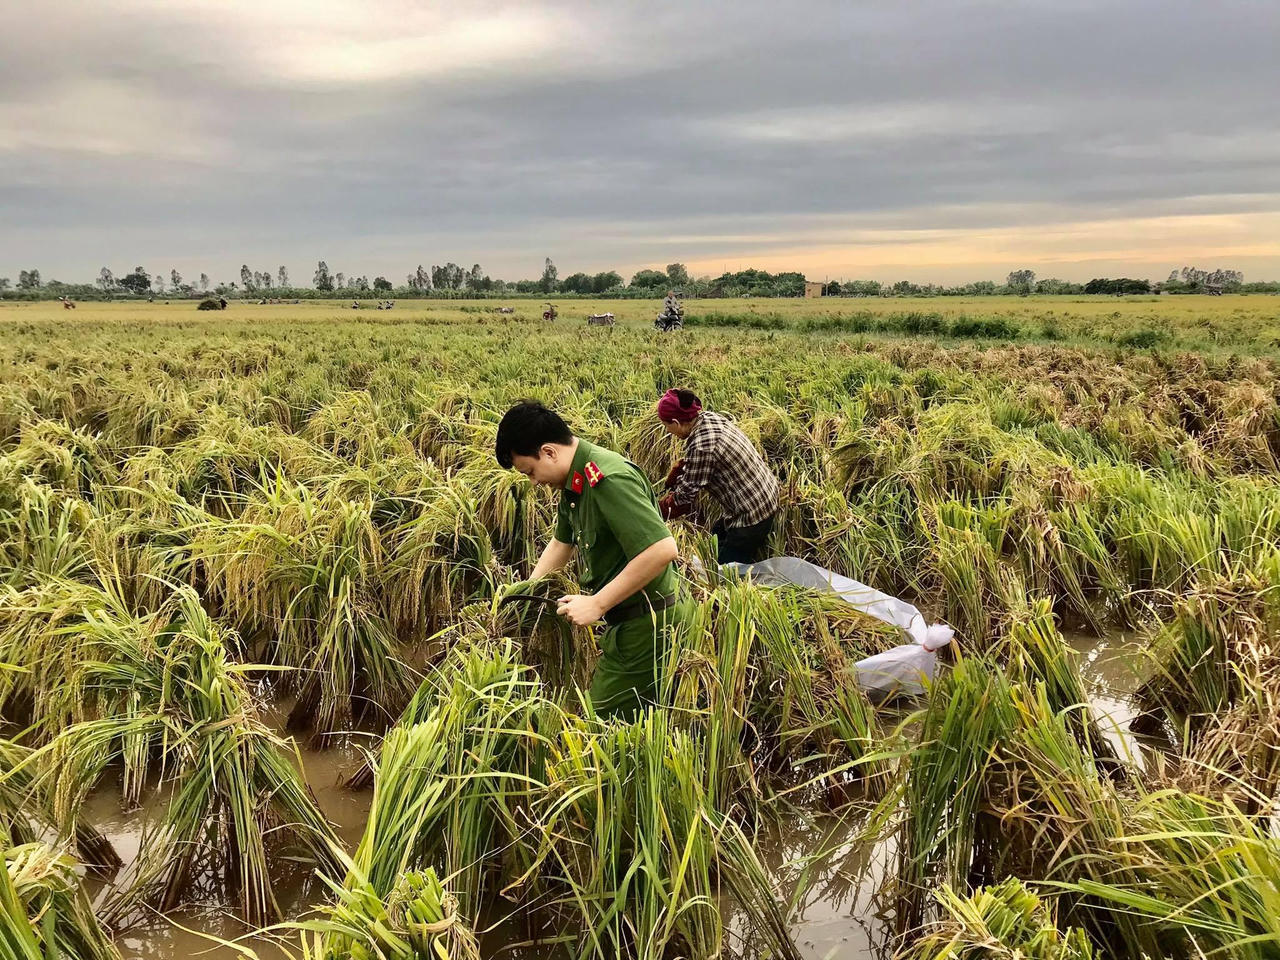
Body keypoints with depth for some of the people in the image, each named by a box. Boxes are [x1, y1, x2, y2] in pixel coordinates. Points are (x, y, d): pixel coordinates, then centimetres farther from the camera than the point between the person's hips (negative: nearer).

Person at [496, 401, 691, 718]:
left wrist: (597, 604, -25)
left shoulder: (610, 479, -24)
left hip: (646, 625, -10)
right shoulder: (575, 483, 9)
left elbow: (662, 549, -32)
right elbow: (562, 541, 26)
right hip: (630, 621, 10)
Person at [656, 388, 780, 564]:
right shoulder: (708, 416, -3)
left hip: (751, 516, -10)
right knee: (715, 539, 27)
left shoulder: (702, 446, -29)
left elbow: (687, 492, -16)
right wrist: (671, 482, 9)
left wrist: (660, 509, -2)